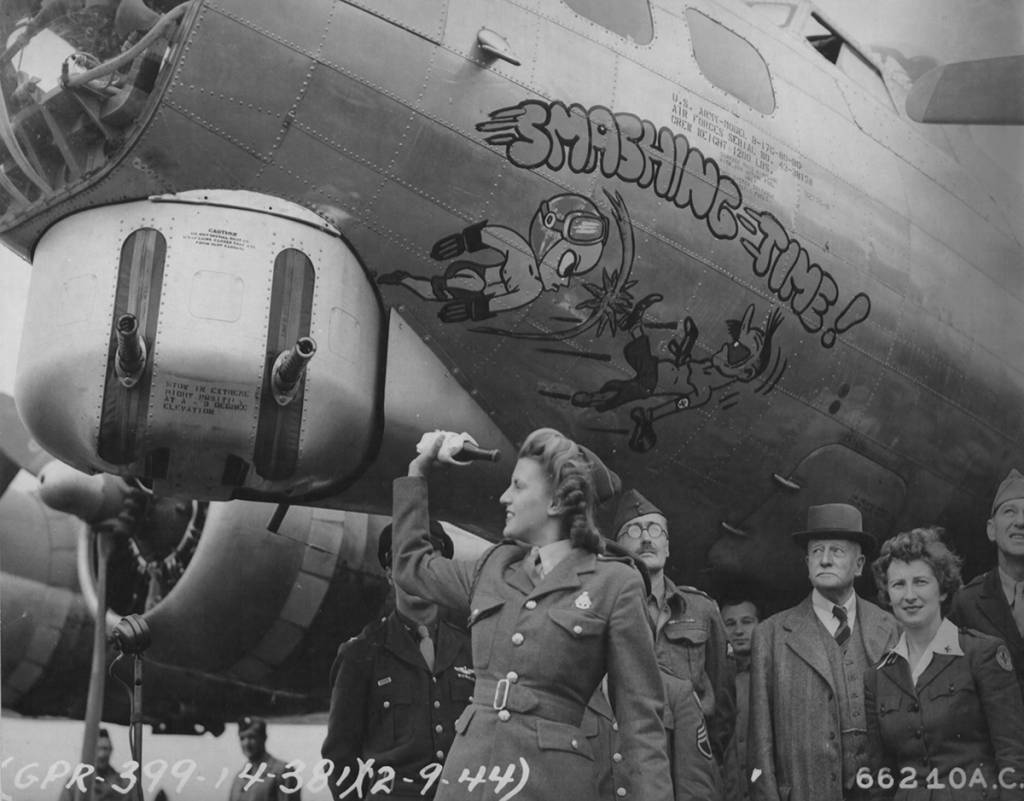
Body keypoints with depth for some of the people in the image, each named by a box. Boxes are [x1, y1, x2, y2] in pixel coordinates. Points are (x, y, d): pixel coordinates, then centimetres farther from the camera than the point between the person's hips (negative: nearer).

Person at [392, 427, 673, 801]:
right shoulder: (494, 568, 11)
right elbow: (412, 565, 29)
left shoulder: (614, 583, -4)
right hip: (467, 769, 5)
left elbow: (640, 715, -5)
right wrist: (418, 470, 26)